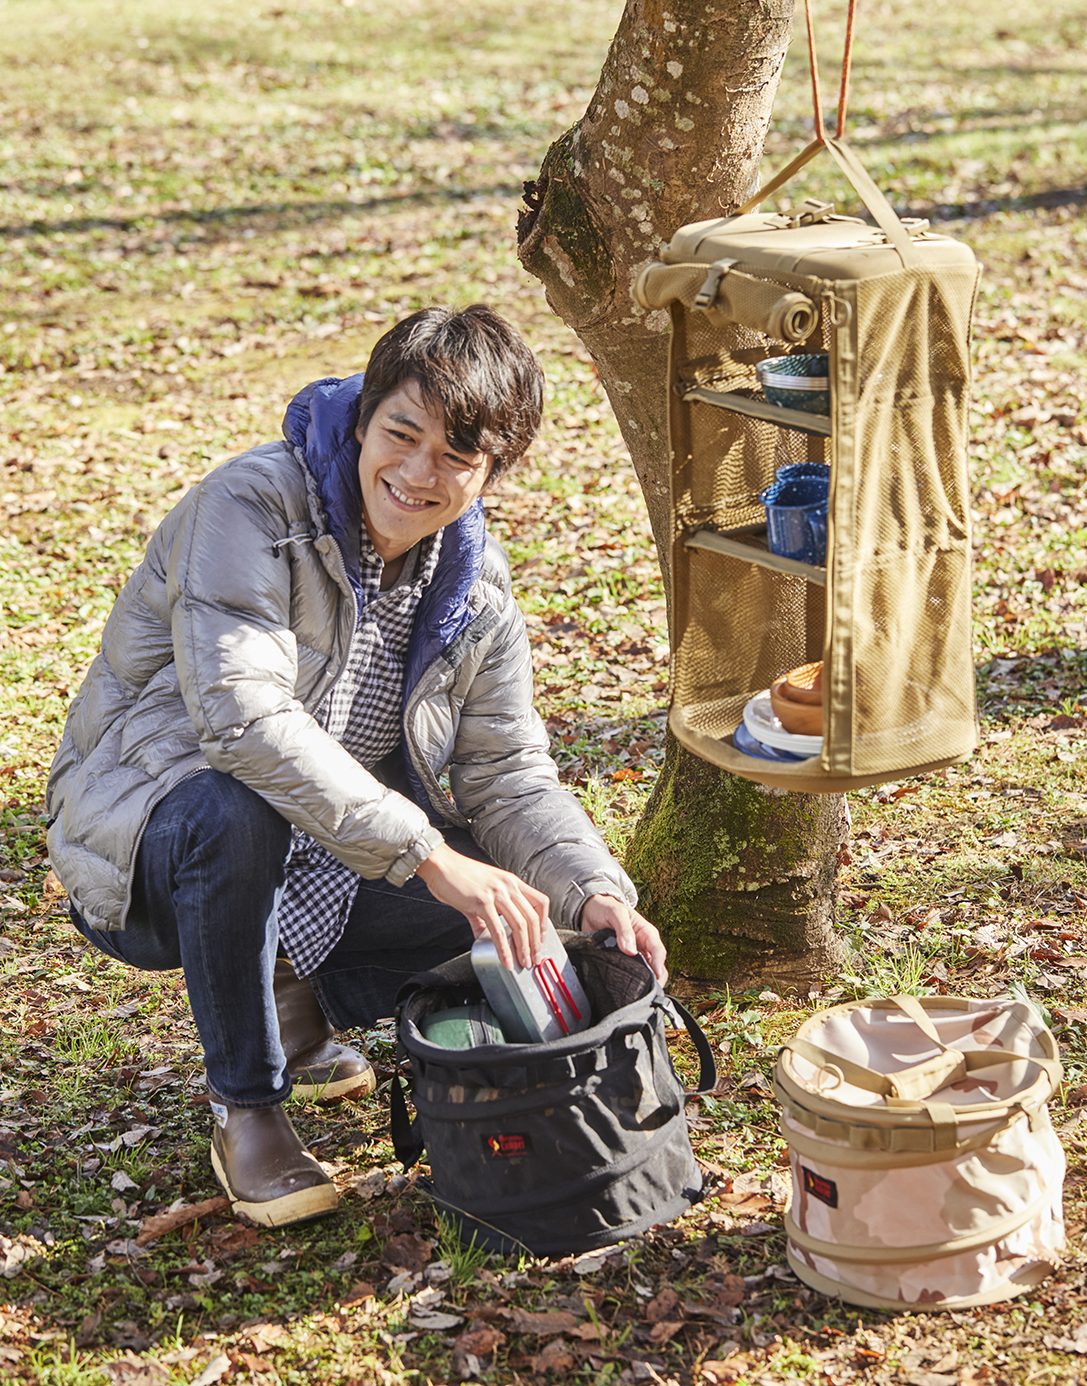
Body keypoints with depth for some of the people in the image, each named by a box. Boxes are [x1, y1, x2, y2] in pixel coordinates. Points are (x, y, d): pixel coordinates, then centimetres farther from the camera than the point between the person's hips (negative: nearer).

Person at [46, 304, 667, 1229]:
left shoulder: (478, 585, -1)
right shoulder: (253, 506, -23)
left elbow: (508, 772, -1)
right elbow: (242, 716, -36)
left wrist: (595, 892, -21)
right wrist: (426, 854, -41)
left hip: (316, 870, 6)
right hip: (148, 840, -5)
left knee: (512, 896, -15)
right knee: (236, 810, -39)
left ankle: (296, 1008, 11)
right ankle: (246, 1108, -16)